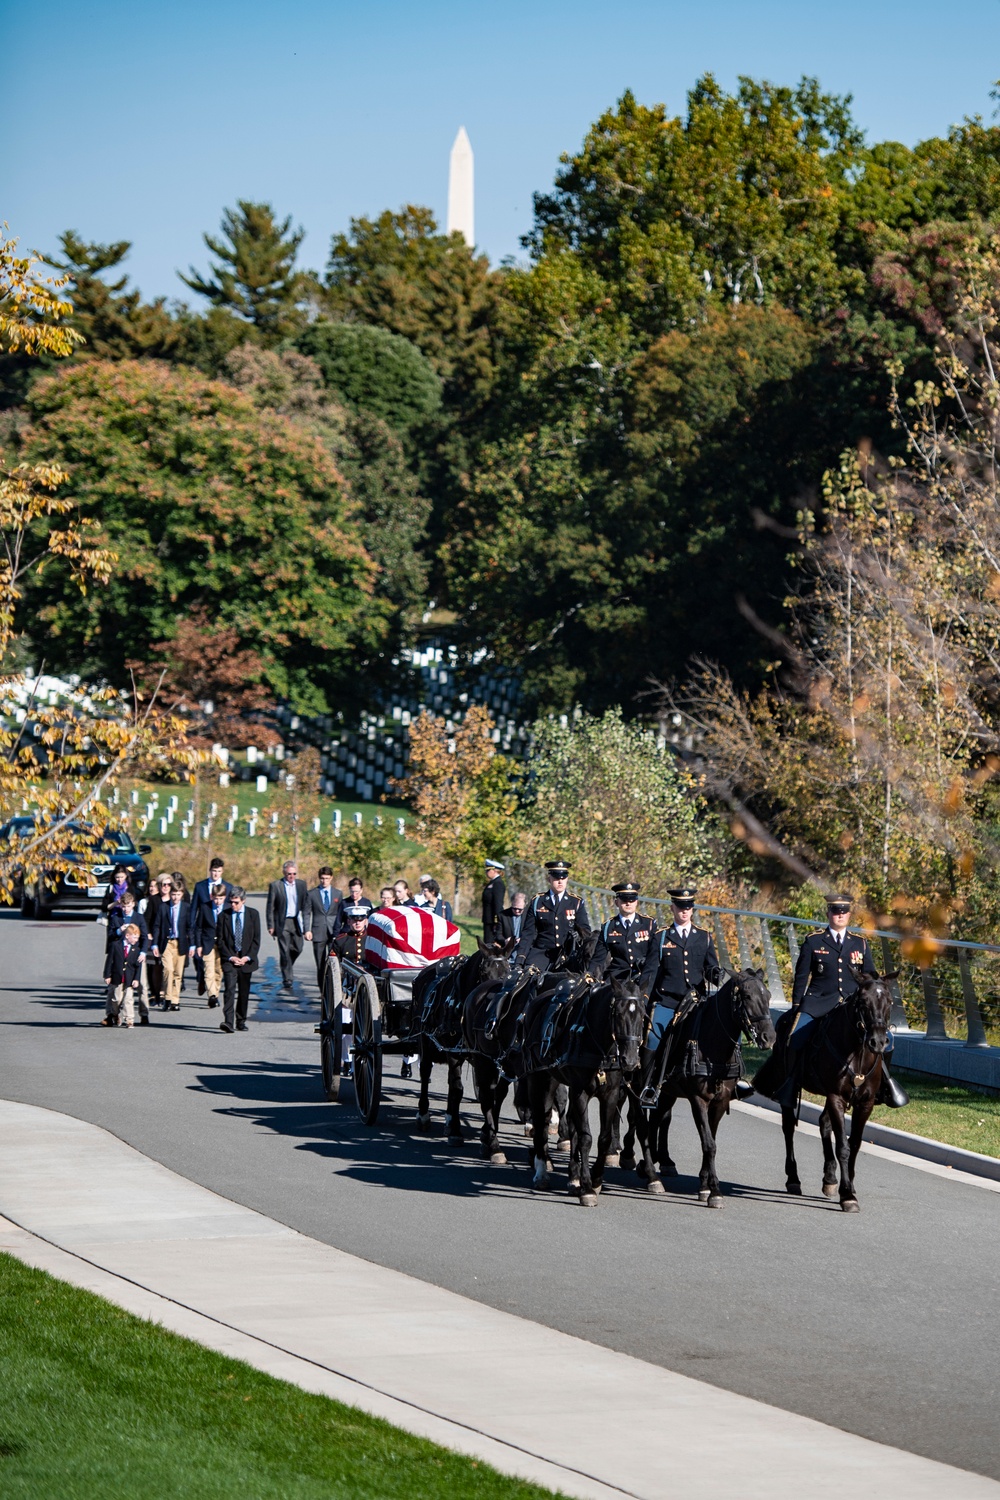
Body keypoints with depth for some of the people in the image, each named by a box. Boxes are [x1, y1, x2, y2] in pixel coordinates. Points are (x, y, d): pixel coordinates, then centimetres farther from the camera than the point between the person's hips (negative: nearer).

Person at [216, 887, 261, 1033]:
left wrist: (247, 957, -8)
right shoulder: (224, 915, 2)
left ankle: (241, 1021, 19)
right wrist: (230, 957, -9)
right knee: (229, 989, -15)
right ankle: (228, 1021, -23)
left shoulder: (253, 914, 3)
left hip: (246, 960, 1)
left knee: (244, 992, 8)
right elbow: (220, 939, 1)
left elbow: (256, 939, 3)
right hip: (229, 959, -1)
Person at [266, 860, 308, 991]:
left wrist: (304, 924, 4)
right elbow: (270, 907, -2)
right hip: (282, 922, -4)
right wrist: (271, 925, -7)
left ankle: (288, 965, 35)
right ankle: (287, 980, -2)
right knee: (284, 951, -5)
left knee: (297, 948, 4)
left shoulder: (301, 885, 7)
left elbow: (305, 905, 10)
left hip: (296, 921, 4)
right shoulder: (275, 886, -3)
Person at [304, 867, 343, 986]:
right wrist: (307, 930, -6)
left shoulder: (338, 893, 10)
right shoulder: (312, 894, 6)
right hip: (318, 933, -1)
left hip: (334, 932, 1)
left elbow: (341, 913, 12)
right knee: (320, 965, -1)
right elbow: (307, 913, 5)